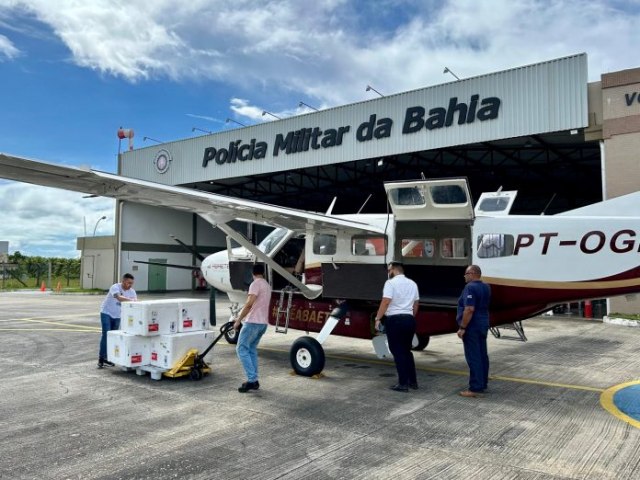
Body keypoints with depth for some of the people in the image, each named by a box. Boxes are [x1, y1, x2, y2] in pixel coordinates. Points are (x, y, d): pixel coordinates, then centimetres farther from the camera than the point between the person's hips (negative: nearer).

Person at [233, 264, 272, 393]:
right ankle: (254, 380, 13)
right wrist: (242, 315, 28)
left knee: (242, 349, -4)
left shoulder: (256, 284, -11)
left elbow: (249, 304, -20)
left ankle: (252, 379, -9)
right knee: (252, 349, 15)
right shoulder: (267, 285, 18)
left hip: (253, 322, -9)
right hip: (263, 323, 9)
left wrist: (238, 320, -16)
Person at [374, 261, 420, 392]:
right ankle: (413, 381, 20)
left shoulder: (390, 283, -8)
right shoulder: (412, 283, 14)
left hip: (395, 319, -7)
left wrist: (378, 318, -14)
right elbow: (416, 303, 18)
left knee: (398, 352, 1)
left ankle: (403, 383, 2)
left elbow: (385, 302, -18)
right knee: (407, 351, 18)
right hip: (409, 319, 7)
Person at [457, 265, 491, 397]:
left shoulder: (470, 287, -19)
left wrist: (462, 328, -22)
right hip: (483, 325, 9)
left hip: (472, 326, -9)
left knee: (473, 357, -6)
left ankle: (475, 388, -3)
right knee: (482, 355, 14)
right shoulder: (486, 287, 11)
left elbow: (469, 309, -25)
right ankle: (483, 384, 22)